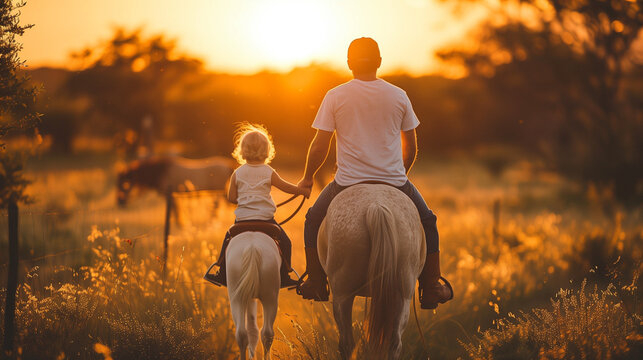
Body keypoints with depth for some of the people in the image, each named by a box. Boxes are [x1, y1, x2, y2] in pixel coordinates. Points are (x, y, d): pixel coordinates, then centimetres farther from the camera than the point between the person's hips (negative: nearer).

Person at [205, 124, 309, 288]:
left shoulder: (237, 174, 1)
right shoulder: (269, 173, -3)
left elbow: (231, 198, 5)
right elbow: (287, 188, 6)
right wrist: (304, 190, 22)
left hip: (242, 219, 2)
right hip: (265, 218, -2)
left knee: (229, 240, 23)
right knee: (284, 242, 11)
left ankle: (222, 274, 22)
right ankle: (284, 277, 9)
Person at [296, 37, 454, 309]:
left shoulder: (335, 96, -4)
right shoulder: (399, 96, 2)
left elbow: (319, 146, -4)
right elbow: (411, 147, 8)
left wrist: (307, 178, 11)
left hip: (348, 182, -1)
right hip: (395, 181, 1)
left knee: (314, 220, 24)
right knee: (427, 221, 24)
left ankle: (316, 284, 19)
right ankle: (431, 288, 21)